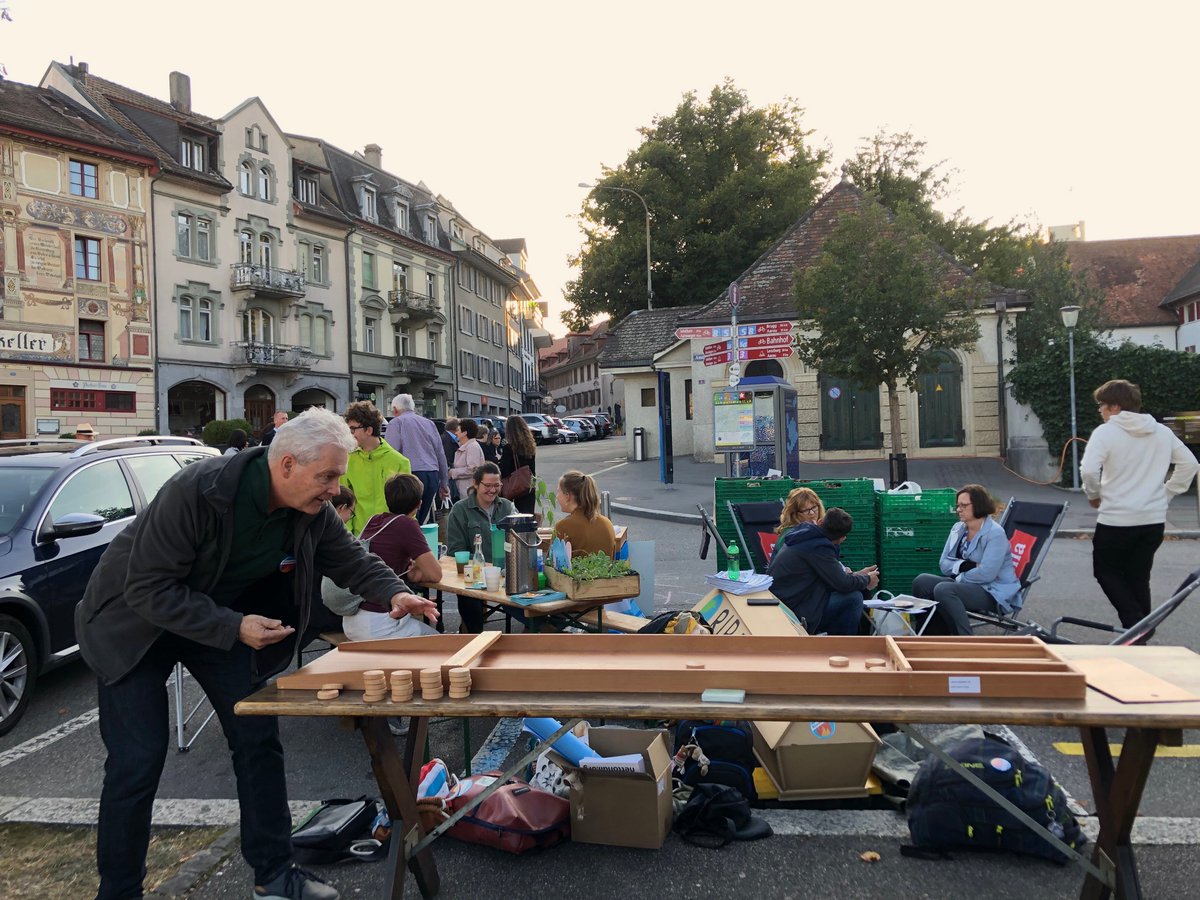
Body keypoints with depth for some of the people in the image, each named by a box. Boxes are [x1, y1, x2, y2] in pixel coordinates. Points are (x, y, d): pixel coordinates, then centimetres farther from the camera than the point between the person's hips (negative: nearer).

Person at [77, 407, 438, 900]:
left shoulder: (312, 511, -16)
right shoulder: (196, 490, -34)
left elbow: (353, 560, -2)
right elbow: (147, 586, -30)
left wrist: (394, 593, -22)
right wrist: (234, 627, -35)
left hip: (225, 618, 6)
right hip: (136, 621, -5)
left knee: (258, 741, 3)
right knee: (138, 761, -7)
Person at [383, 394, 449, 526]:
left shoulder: (396, 423, 4)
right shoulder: (430, 423, 20)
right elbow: (441, 455, 20)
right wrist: (444, 483, 24)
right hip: (433, 475, 5)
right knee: (421, 522, 9)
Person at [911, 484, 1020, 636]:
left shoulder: (995, 533, -14)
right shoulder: (958, 529, 9)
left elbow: (986, 573, -23)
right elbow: (943, 564, 3)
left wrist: (958, 577, -10)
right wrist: (964, 565, -16)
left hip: (993, 593, -8)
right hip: (967, 585, 8)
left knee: (943, 590, -31)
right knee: (921, 582, -11)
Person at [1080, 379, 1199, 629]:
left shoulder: (1106, 432, -11)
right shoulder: (1162, 431, 8)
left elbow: (1088, 470, -22)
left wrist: (1093, 494, -3)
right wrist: (1166, 493, 16)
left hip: (1116, 519, -5)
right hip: (1154, 519, 5)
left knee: (1106, 571, 12)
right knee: (1139, 576, 15)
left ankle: (1135, 623, -4)